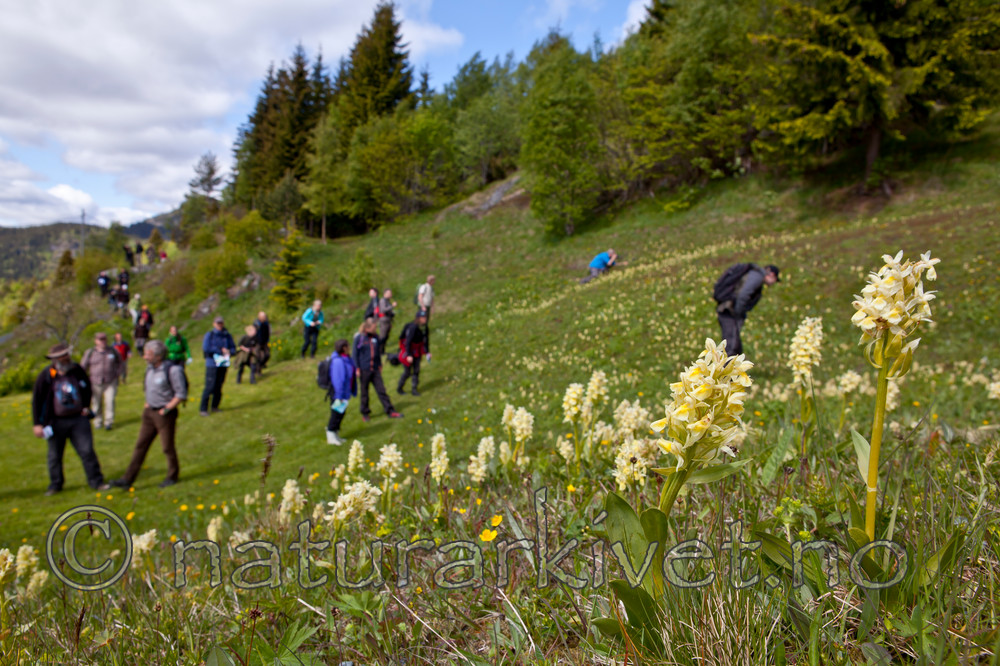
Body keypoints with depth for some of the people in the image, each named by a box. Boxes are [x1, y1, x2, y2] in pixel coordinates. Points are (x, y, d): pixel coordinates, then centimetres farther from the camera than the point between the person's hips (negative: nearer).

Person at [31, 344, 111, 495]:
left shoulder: (77, 370, -3)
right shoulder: (45, 376, -10)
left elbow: (87, 387, 16)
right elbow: (36, 400, -3)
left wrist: (86, 406, 8)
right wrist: (38, 424, -5)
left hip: (78, 419, 1)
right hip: (56, 422, -1)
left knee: (87, 451, -1)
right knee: (55, 455, 11)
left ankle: (96, 481, 7)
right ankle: (55, 484, 28)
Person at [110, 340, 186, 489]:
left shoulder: (173, 370, -17)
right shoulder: (150, 368, 6)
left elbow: (181, 394, -16)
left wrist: (167, 409, -17)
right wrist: (147, 403, 12)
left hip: (165, 414, -7)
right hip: (149, 412, 7)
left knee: (167, 447, 5)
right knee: (140, 445, 7)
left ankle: (173, 476, 24)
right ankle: (128, 479, 11)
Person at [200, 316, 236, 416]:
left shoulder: (227, 336, 10)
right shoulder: (209, 335, 0)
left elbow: (233, 348, 13)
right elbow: (205, 348, -10)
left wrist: (229, 352, -10)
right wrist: (221, 350, -11)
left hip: (223, 364, 4)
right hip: (212, 364, -4)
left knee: (219, 387, 5)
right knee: (210, 387, -9)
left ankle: (215, 406, 18)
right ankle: (203, 409, -3)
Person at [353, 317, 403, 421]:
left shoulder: (375, 337, 6)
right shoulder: (359, 338, -8)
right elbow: (355, 354, -5)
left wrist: (380, 365, 16)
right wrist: (357, 369, -8)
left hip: (375, 369, 4)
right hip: (364, 370, -4)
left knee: (381, 390, 4)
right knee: (364, 392, 8)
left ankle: (390, 411, 7)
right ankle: (365, 413, 22)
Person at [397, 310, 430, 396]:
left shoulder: (425, 327, -6)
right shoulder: (413, 327, -28)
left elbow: (426, 339, 8)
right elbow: (408, 342, -29)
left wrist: (427, 352, 4)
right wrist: (409, 355, -31)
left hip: (417, 350, 6)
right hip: (407, 350, -6)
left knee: (417, 370, 1)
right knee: (407, 372, 0)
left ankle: (414, 389, 11)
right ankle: (399, 388, 22)